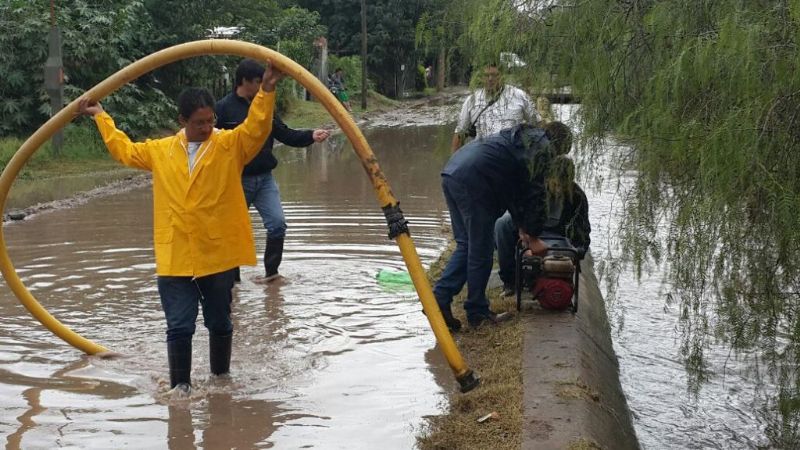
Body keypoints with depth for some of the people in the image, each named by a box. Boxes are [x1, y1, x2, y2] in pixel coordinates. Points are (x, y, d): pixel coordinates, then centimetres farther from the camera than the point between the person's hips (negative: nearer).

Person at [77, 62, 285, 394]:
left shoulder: (230, 145, -2)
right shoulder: (161, 150, 8)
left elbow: (256, 128, -17)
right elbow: (124, 150, 22)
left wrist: (266, 91, -30)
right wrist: (100, 116, 27)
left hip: (218, 254, -1)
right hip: (174, 257, 1)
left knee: (220, 323, 14)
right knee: (179, 327, 1)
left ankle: (221, 377, 31)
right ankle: (180, 385, 13)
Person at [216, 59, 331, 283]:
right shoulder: (223, 108, -10)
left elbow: (286, 135, 8)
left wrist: (311, 135, -7)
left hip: (265, 178, 4)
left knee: (277, 223, -8)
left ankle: (271, 272, 7)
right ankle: (231, 277, 21)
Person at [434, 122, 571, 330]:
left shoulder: (522, 137, 33)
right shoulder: (542, 148, 6)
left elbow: (516, 186, 38)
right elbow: (536, 194, 4)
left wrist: (523, 227, 39)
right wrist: (533, 236, 14)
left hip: (451, 171, 9)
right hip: (473, 180, -9)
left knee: (466, 245, 16)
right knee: (481, 250, 2)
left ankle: (439, 299, 8)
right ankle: (478, 312, 11)